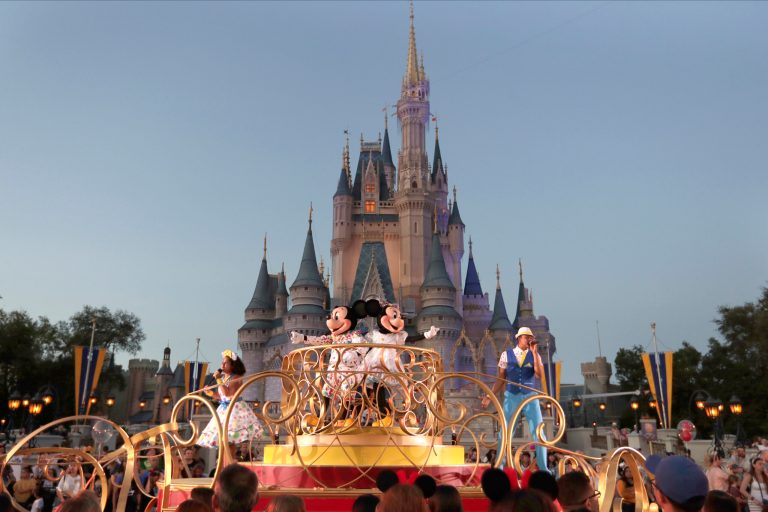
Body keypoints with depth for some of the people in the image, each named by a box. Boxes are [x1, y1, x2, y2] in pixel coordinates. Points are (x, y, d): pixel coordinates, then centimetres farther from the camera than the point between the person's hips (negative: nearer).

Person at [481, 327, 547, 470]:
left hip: (530, 396, 1)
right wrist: (490, 395, -1)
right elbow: (501, 378, 5)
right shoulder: (506, 354, 2)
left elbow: (539, 375, -12)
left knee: (538, 431, 0)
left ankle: (543, 467, 10)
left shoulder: (534, 355, 4)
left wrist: (534, 352, -14)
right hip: (511, 396, -1)